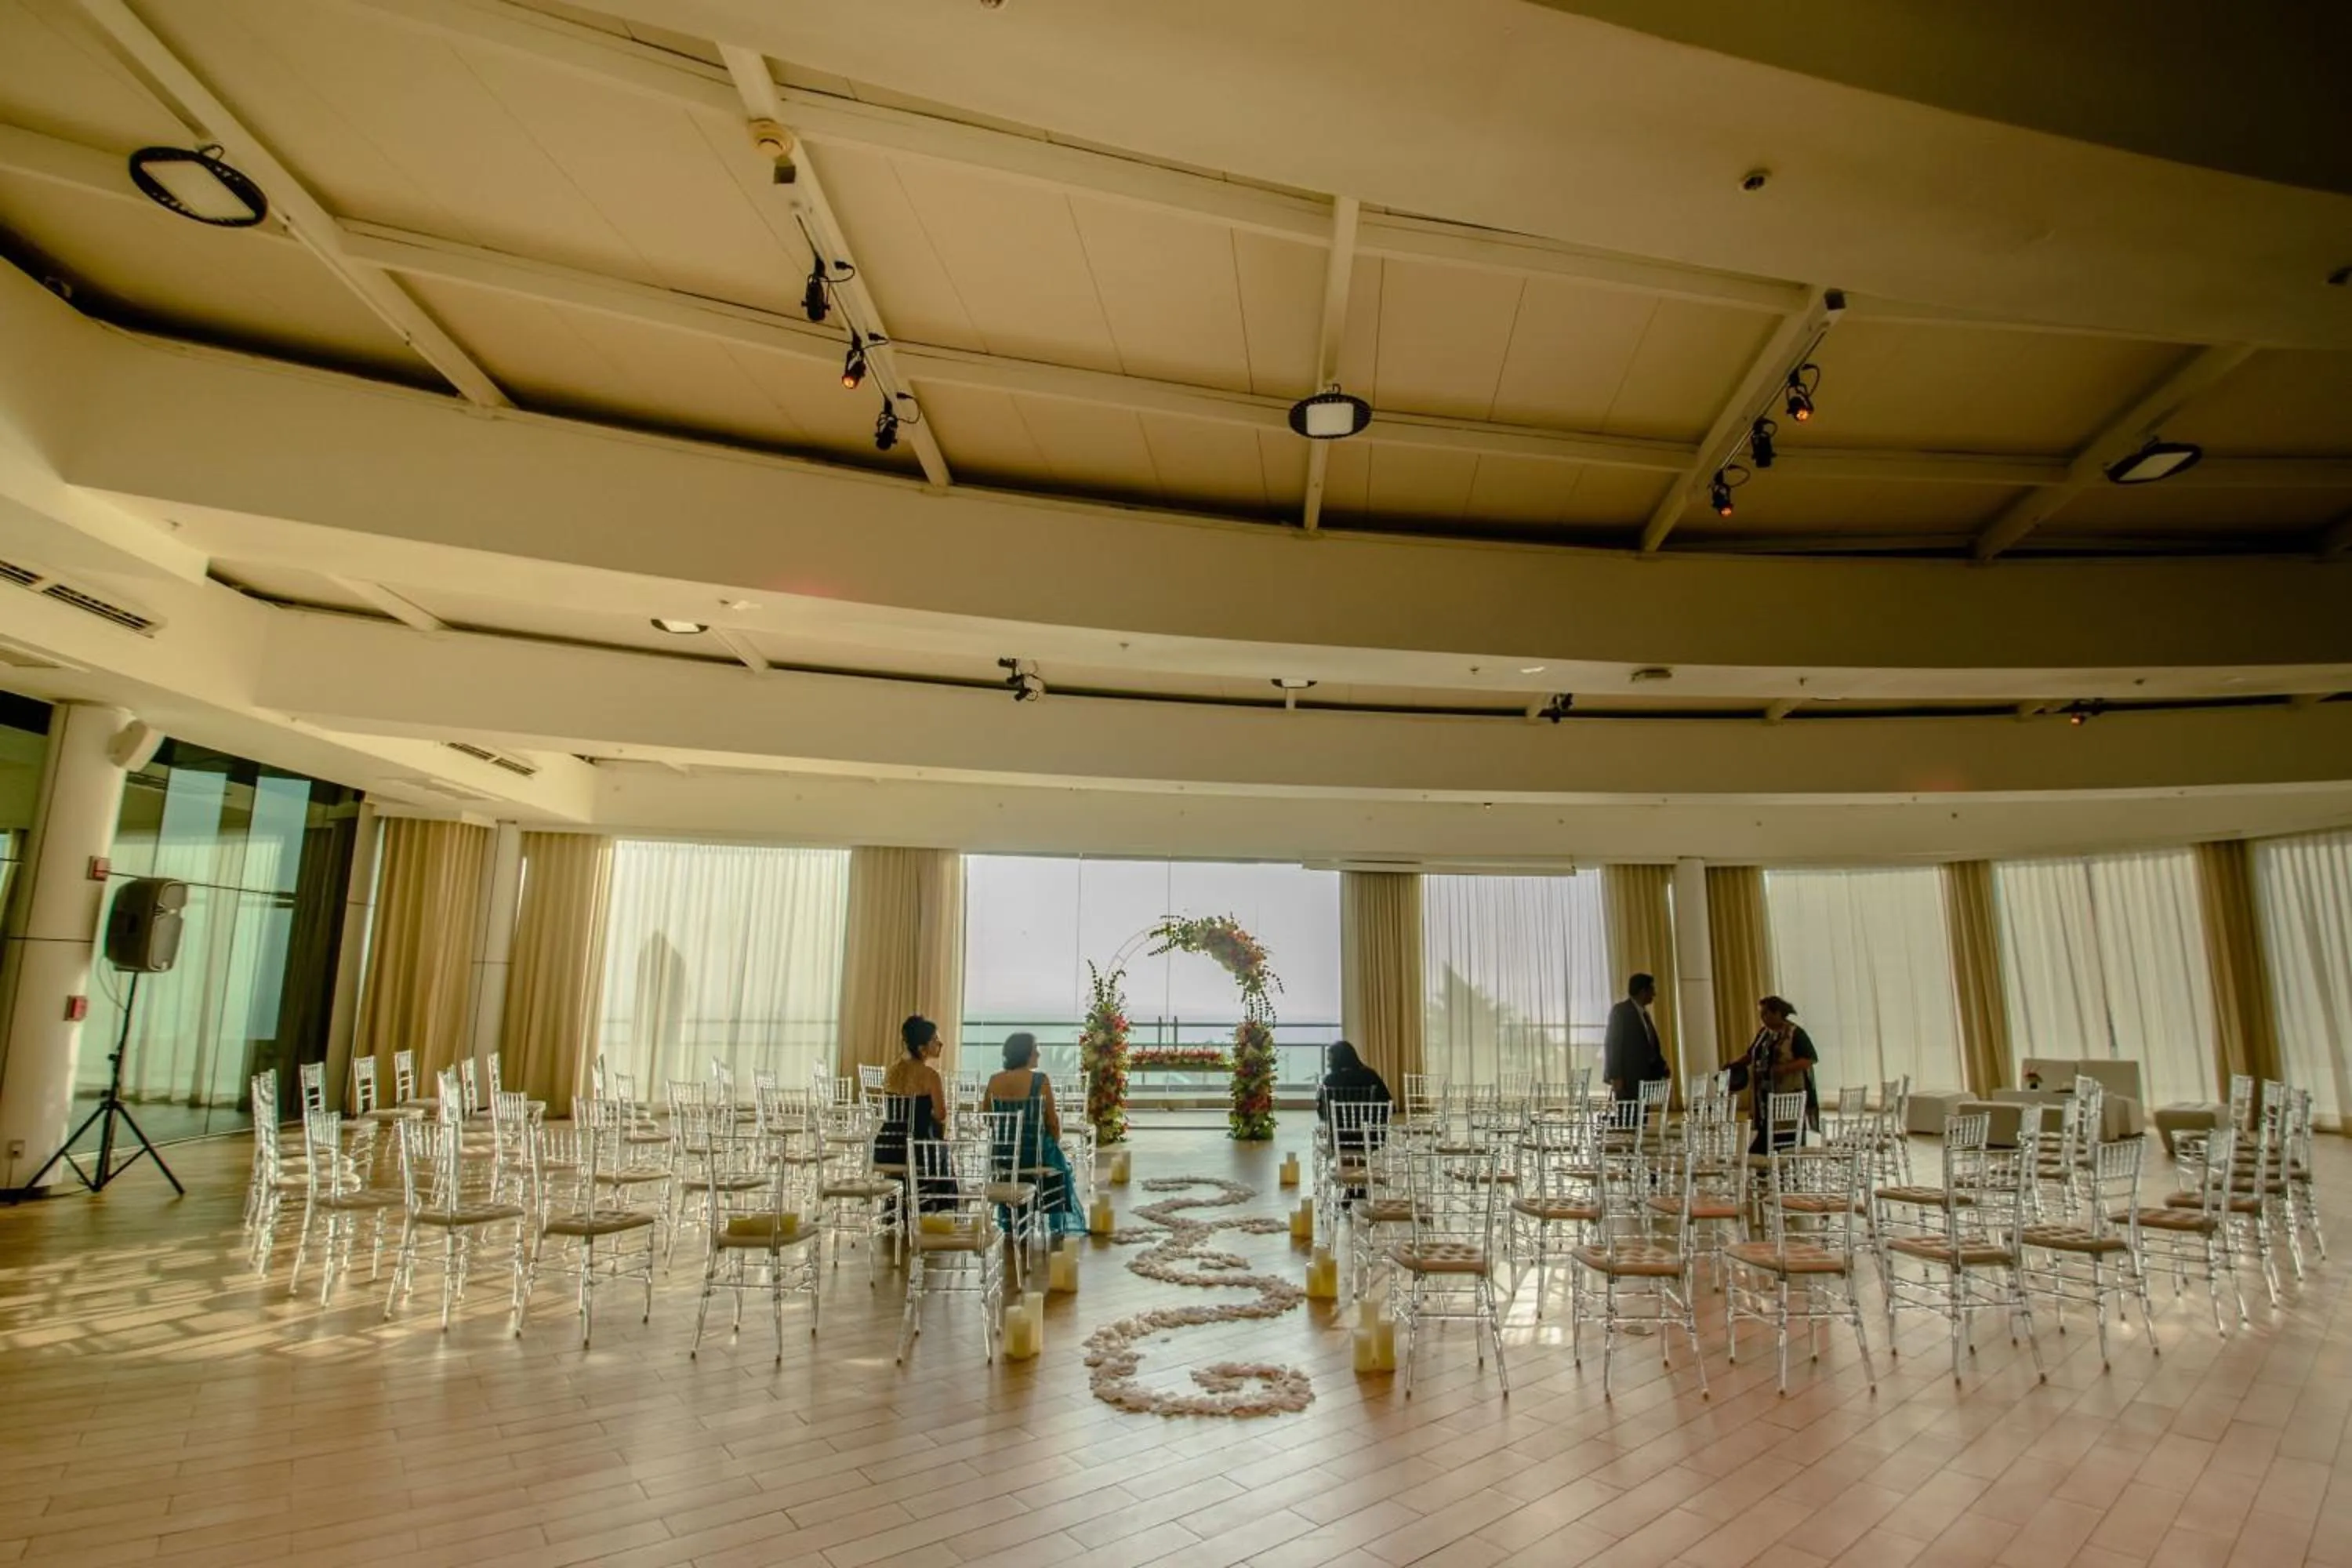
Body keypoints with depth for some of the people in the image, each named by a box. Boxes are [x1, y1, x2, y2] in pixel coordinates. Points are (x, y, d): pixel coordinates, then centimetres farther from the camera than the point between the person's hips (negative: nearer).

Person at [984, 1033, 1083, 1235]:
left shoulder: (994, 1082, -4)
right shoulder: (1040, 1080, -15)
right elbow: (1053, 1122, -10)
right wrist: (1055, 1143, 10)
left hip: (1002, 1156, 3)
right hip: (1035, 1154, -3)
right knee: (1060, 1162, 29)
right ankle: (1058, 1225, 39)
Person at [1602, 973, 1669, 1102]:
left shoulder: (1644, 1013, 18)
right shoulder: (1621, 1011, -7)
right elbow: (1612, 1045, -14)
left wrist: (1662, 1069, 8)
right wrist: (1615, 1076, -20)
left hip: (1644, 1078, 8)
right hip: (1627, 1079, -8)